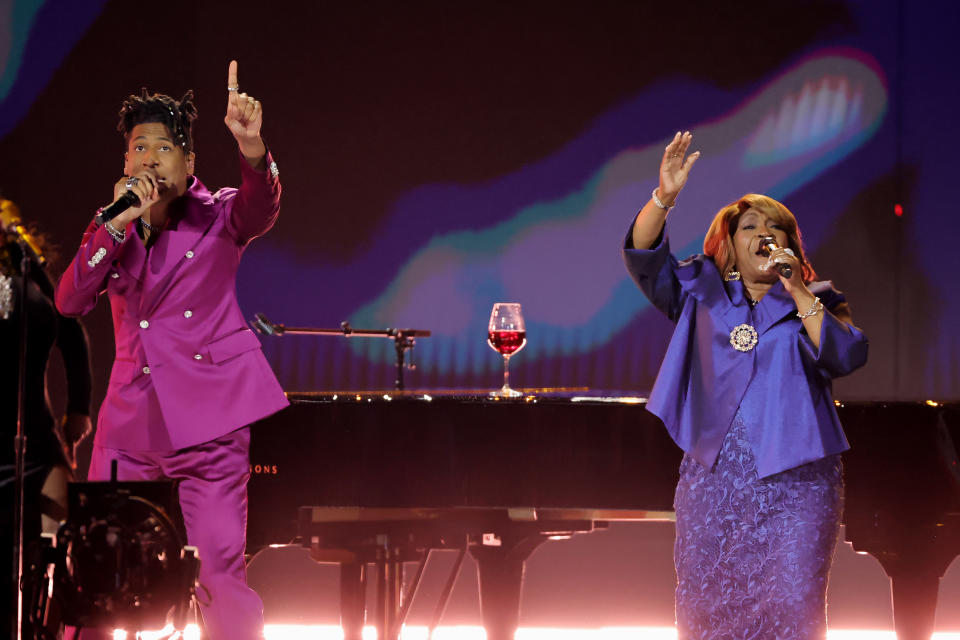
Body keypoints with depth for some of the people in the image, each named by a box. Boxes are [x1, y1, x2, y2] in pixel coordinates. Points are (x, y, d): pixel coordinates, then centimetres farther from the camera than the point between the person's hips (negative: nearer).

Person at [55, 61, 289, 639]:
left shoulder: (216, 218, 1)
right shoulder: (113, 231, 12)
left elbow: (260, 208, -22)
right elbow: (70, 301, -2)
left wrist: (252, 147, -44)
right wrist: (117, 224, -13)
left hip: (208, 421, -4)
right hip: (130, 419, 4)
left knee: (221, 572, -10)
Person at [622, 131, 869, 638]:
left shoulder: (816, 302, 11)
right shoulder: (701, 295, 13)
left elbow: (847, 357, -7)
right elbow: (643, 256, -2)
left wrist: (799, 293, -12)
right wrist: (664, 196, -18)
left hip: (795, 480, -1)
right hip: (714, 476, 1)